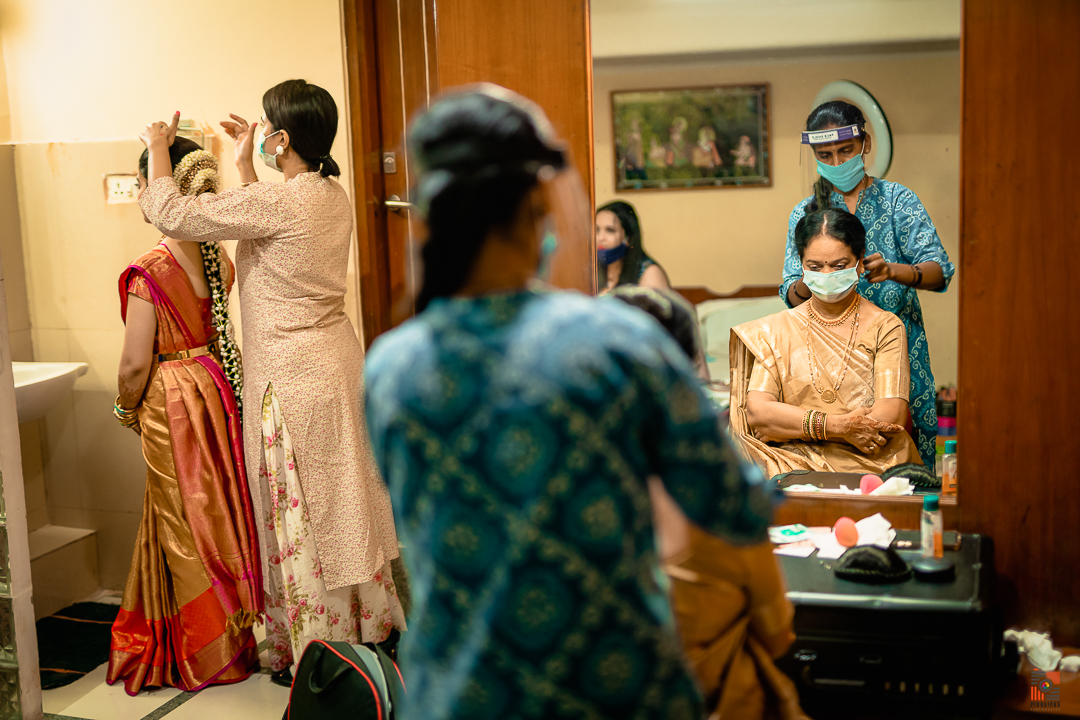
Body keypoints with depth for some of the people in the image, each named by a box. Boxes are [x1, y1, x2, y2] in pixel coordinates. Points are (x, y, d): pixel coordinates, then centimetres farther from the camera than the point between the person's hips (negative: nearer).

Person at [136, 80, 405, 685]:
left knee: (303, 516, 3)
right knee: (344, 503, 19)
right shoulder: (335, 197, 4)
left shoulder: (278, 201, -21)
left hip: (294, 377, -9)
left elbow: (171, 214, -15)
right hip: (338, 359, 9)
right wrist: (246, 162, 24)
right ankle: (368, 628, 32)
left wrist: (158, 148, 2)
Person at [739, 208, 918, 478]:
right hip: (793, 464, 2)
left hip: (867, 465, -2)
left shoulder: (885, 327, 7)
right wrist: (836, 425, -15)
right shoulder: (777, 330, 12)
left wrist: (789, 424, -10)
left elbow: (891, 416, -7)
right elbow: (756, 413, -1)